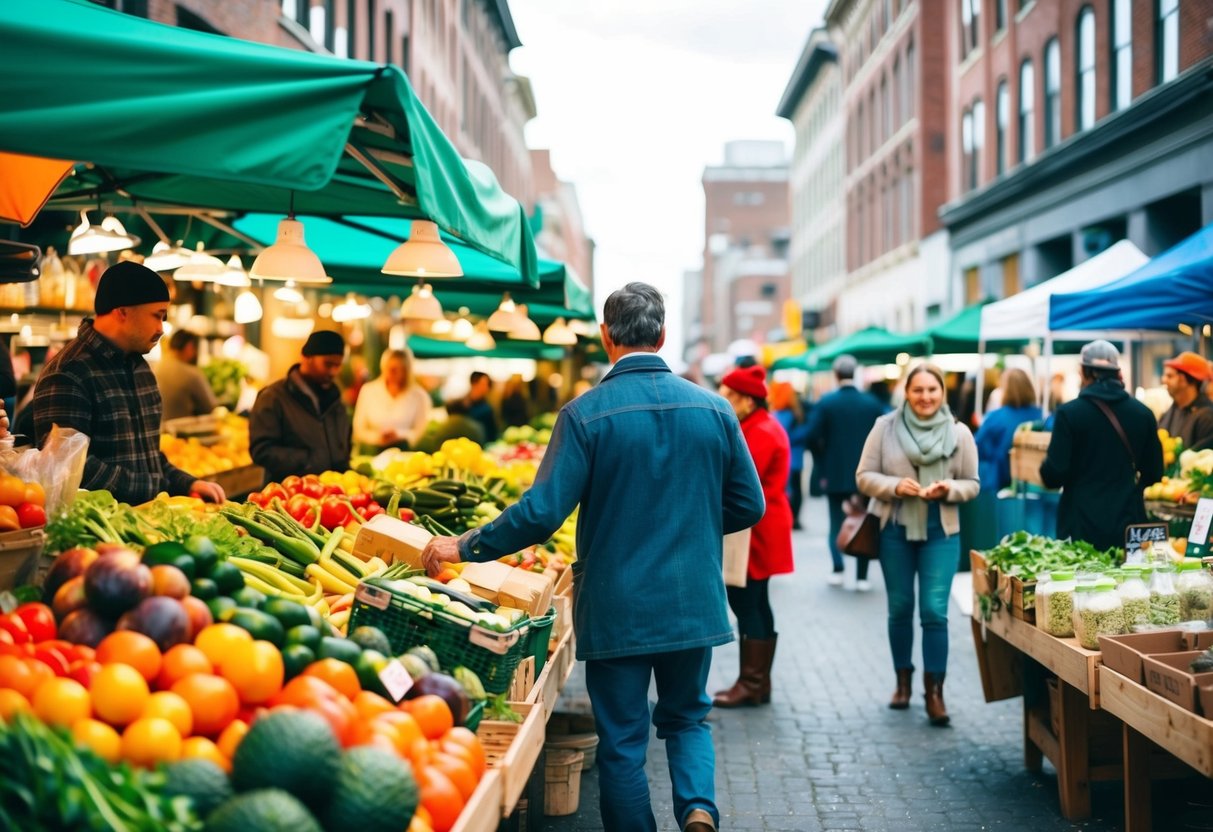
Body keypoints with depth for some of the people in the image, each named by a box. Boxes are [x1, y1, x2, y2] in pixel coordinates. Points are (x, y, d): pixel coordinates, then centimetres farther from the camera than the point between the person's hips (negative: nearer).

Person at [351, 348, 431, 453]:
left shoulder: (419, 396, 4)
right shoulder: (368, 391, 7)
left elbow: (420, 431, 4)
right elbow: (359, 430, 7)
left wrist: (398, 435, -12)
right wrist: (377, 437, -11)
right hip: (372, 451, 0)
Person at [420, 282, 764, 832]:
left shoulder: (585, 413, -12)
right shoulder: (714, 409, -1)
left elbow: (542, 513, -16)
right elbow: (748, 506, 4)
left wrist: (464, 547, -4)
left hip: (616, 610, -3)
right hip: (692, 602, 3)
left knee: (622, 739, 9)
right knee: (687, 718, 21)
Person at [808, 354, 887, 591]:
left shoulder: (826, 402, -6)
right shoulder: (873, 403, -2)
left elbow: (814, 437, -10)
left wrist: (822, 468, 2)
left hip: (835, 474, -1)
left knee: (836, 523, 12)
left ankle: (838, 569, 1)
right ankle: (861, 577, 4)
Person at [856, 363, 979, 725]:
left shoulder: (959, 433, -1)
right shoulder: (885, 426, -3)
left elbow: (972, 484, 5)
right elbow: (864, 476, -1)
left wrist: (949, 490, -15)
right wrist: (895, 486, -18)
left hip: (941, 532, -1)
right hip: (895, 530, 1)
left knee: (934, 610, -7)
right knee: (900, 608, 11)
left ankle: (934, 691, 0)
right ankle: (903, 680, 27)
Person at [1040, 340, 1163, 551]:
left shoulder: (1069, 413, -8)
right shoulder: (1143, 413, 3)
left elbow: (1053, 476, -11)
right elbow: (1154, 474, 8)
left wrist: (1046, 468, 11)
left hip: (1082, 527, -3)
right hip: (1129, 523, 3)